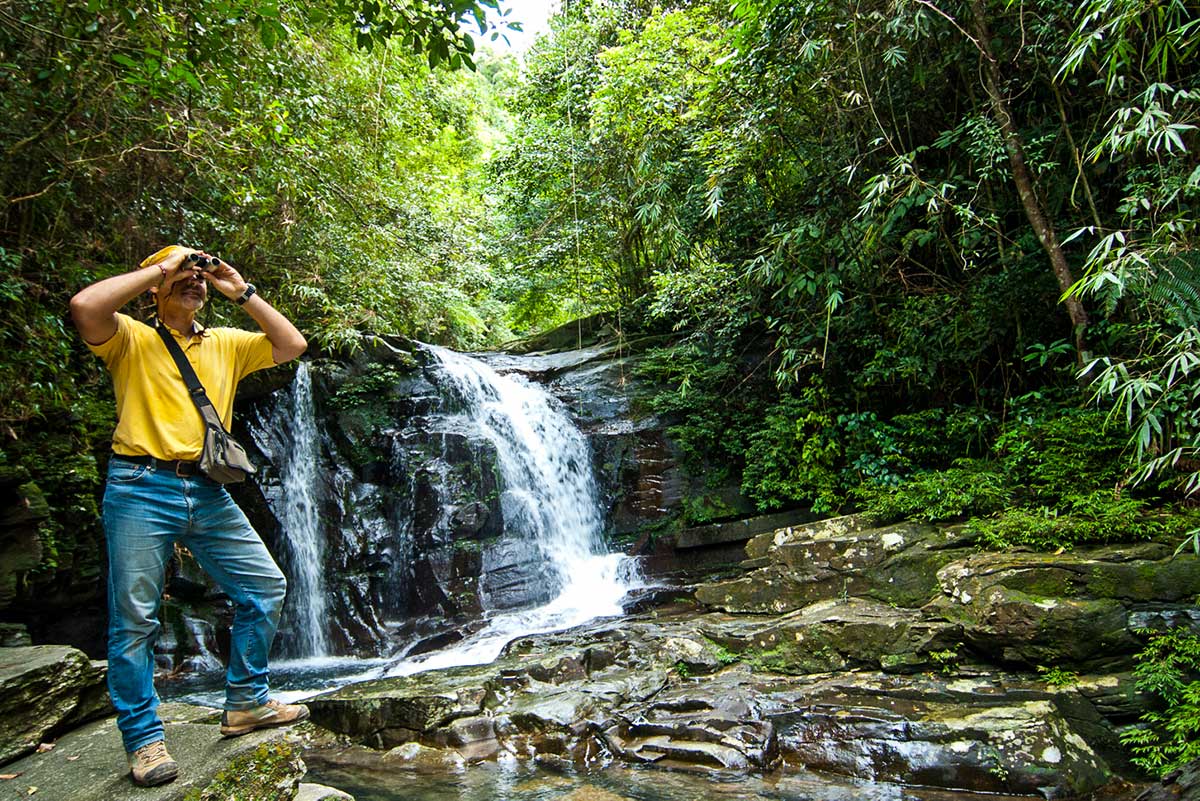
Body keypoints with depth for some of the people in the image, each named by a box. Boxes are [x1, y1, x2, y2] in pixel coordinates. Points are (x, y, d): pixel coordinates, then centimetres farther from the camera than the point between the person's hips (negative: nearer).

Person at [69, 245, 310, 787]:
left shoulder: (226, 344, 16)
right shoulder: (131, 338, 3)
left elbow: (292, 345, 7)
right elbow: (84, 307, -18)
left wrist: (242, 293, 6)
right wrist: (158, 269, -8)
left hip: (208, 492, 5)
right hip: (141, 489, -5)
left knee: (265, 586, 5)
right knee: (134, 618, -1)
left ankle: (246, 703, 19)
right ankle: (144, 739, 13)